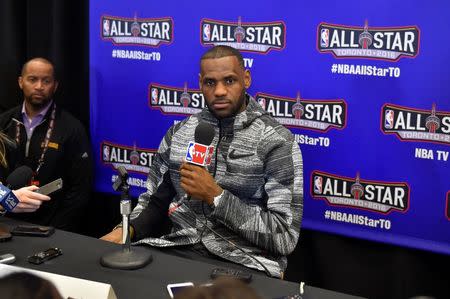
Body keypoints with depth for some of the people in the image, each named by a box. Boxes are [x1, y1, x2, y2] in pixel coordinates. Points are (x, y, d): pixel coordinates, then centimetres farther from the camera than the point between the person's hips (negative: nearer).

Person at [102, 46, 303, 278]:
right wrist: (126, 230, -4)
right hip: (177, 249, 4)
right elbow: (154, 202, 18)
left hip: (243, 263, -3)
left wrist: (215, 196, -16)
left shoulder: (276, 141, -7)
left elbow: (285, 237, -12)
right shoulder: (178, 133, 10)